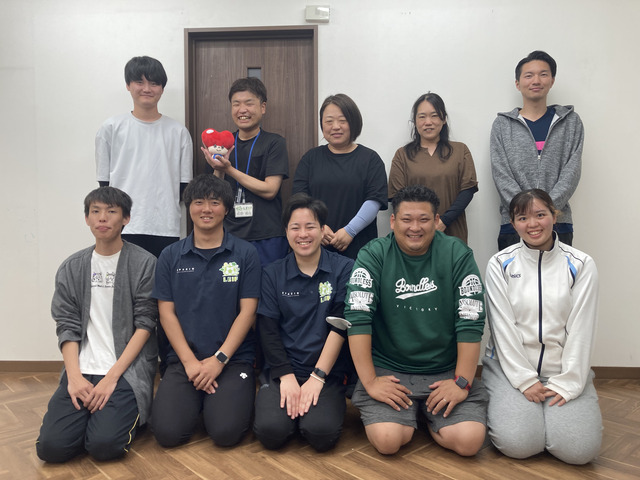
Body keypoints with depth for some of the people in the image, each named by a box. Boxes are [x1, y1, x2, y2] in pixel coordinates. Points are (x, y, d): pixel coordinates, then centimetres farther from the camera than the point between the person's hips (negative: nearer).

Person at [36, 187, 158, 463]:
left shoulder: (144, 263, -2)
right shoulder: (71, 268, 10)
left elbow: (144, 325, -6)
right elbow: (67, 326, 5)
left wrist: (111, 377, -13)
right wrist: (75, 377, -9)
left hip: (127, 370, -3)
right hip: (82, 370, 4)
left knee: (104, 445, -20)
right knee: (51, 447, -13)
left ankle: (124, 413, 11)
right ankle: (93, 414, 15)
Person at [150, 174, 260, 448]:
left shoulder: (245, 254, 1)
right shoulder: (170, 256, 8)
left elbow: (247, 311, -3)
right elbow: (166, 312, 3)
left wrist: (219, 359, -11)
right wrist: (190, 361, -8)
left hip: (233, 359, -1)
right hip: (183, 359, 2)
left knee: (226, 432, -20)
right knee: (167, 433, -16)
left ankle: (221, 400, 13)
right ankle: (197, 401, 15)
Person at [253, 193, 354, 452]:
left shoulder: (344, 269, 0)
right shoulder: (273, 274, 6)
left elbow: (340, 326, -6)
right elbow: (268, 330, 1)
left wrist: (317, 378, -11)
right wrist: (286, 376, -10)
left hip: (327, 372, -1)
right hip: (283, 369, 2)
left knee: (322, 433, -25)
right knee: (271, 431, -21)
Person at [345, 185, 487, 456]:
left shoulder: (457, 255, -3)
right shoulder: (373, 255, -6)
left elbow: (471, 321, -6)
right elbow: (358, 318, -12)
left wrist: (462, 382, -10)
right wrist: (369, 381, -15)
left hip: (445, 370, 2)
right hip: (388, 369, -1)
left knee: (469, 441, -17)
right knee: (387, 440, -21)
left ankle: (429, 416, 15)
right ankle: (407, 419, 14)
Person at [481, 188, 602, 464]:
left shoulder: (581, 265, 0)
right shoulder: (500, 265, -1)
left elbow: (581, 329, -3)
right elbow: (503, 327, -5)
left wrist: (567, 382, -10)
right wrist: (525, 380, -10)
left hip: (564, 370, 2)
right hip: (510, 366, -1)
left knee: (579, 449, -16)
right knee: (517, 443, -20)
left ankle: (551, 407, 14)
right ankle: (502, 407, 13)